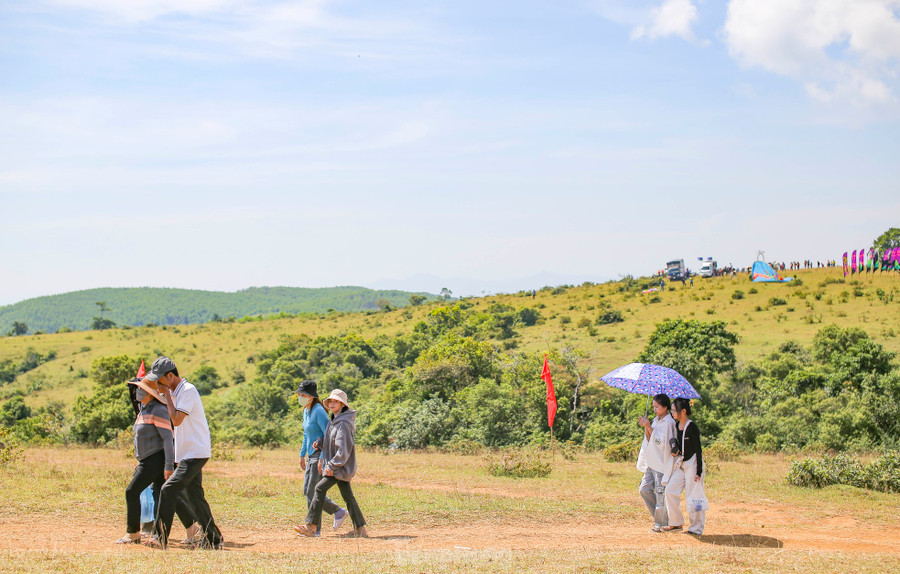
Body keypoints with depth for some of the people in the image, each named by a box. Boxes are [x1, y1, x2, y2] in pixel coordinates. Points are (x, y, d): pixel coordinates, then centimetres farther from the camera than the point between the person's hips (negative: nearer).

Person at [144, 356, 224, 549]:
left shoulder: (188, 390, -14)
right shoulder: (176, 391, 16)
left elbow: (177, 419, -22)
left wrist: (168, 396, -13)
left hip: (195, 454, -10)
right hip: (188, 454, 10)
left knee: (169, 489, -17)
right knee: (194, 496, 10)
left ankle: (160, 537, -15)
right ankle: (213, 540, 16)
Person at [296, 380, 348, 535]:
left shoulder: (318, 411, -17)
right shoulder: (306, 411, 12)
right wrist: (302, 454, 23)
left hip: (321, 455, -10)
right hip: (312, 455, 10)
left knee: (312, 492, -8)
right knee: (307, 491, 10)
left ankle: (314, 528, 4)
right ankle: (339, 512, 15)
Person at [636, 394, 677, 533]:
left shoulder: (669, 422, -12)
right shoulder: (656, 420, 13)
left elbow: (661, 442, -20)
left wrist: (649, 427, -22)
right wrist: (645, 428, -3)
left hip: (663, 463, -8)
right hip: (653, 462, 8)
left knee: (660, 493, -4)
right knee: (644, 489, 6)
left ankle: (661, 524, 6)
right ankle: (658, 516, 20)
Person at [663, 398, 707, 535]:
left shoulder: (692, 428, -15)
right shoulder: (676, 425, 8)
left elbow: (698, 450, -14)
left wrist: (699, 472, -17)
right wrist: (674, 447, -4)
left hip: (693, 464, -8)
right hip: (681, 464, 8)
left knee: (693, 496, -4)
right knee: (670, 490, 2)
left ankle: (696, 528, 6)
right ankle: (676, 523, 13)